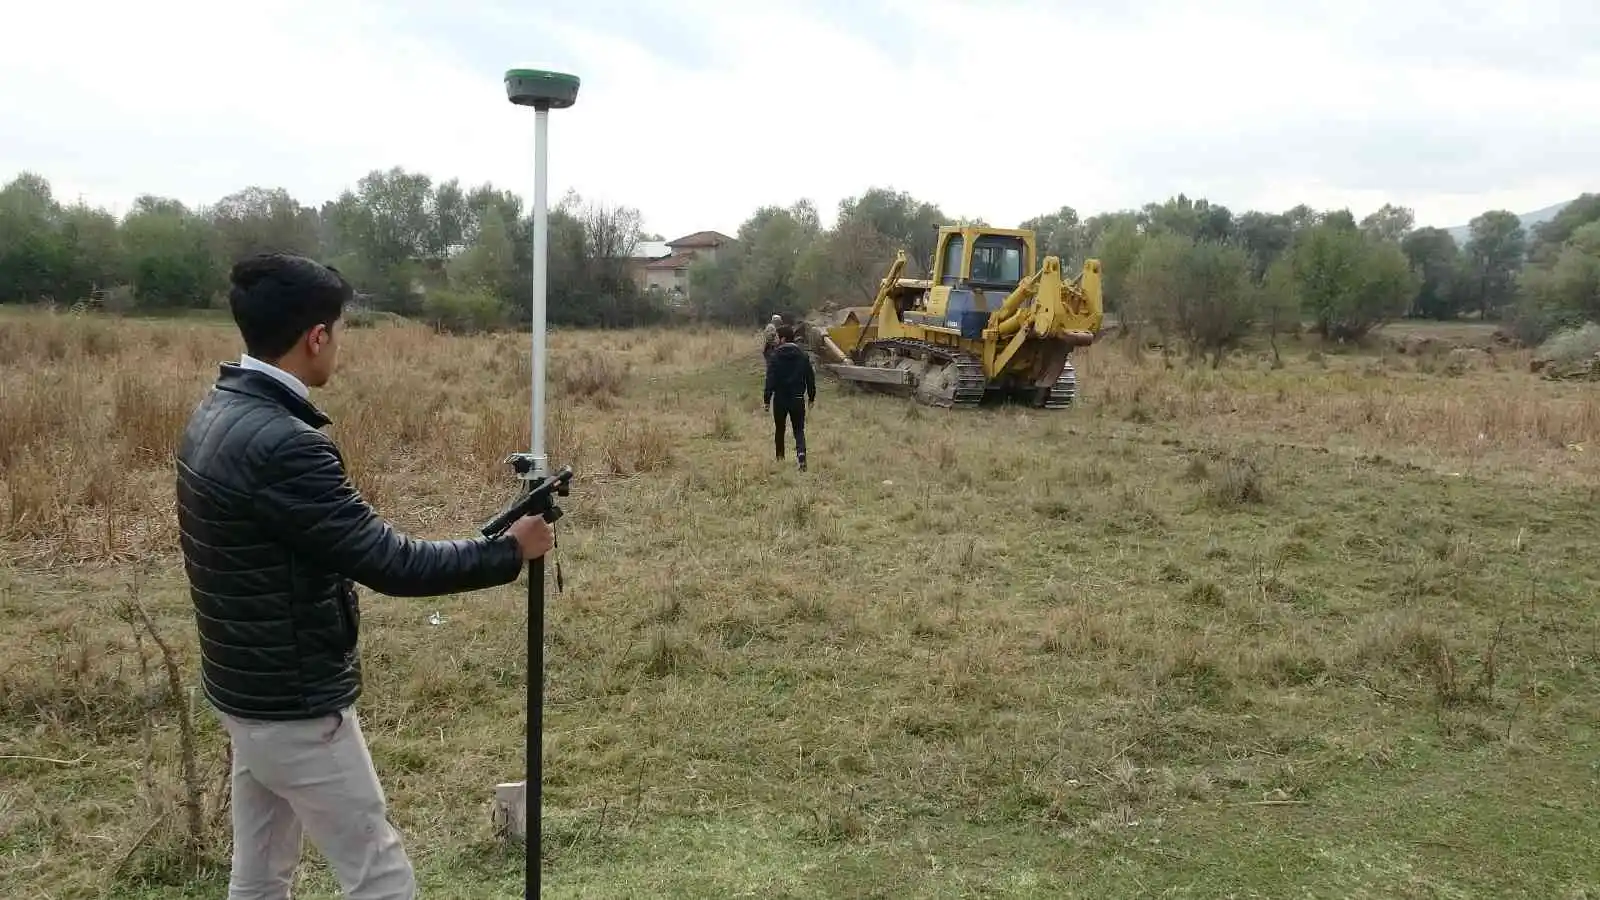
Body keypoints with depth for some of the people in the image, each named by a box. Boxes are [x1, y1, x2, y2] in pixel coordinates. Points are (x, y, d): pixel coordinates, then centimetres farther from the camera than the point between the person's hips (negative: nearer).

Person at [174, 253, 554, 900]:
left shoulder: (215, 415, 3)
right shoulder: (280, 442, -28)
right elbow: (391, 564, -26)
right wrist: (509, 552, -14)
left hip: (246, 690, 10)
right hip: (295, 708, -10)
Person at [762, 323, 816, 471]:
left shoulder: (775, 356, -9)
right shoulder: (803, 356, 2)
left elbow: (770, 380, -12)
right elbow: (810, 378, 6)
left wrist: (766, 400, -8)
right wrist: (811, 397, 16)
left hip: (780, 399, -2)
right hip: (798, 399, 2)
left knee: (779, 429, 16)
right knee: (799, 430, 6)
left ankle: (780, 458, 25)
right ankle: (801, 453, -19)